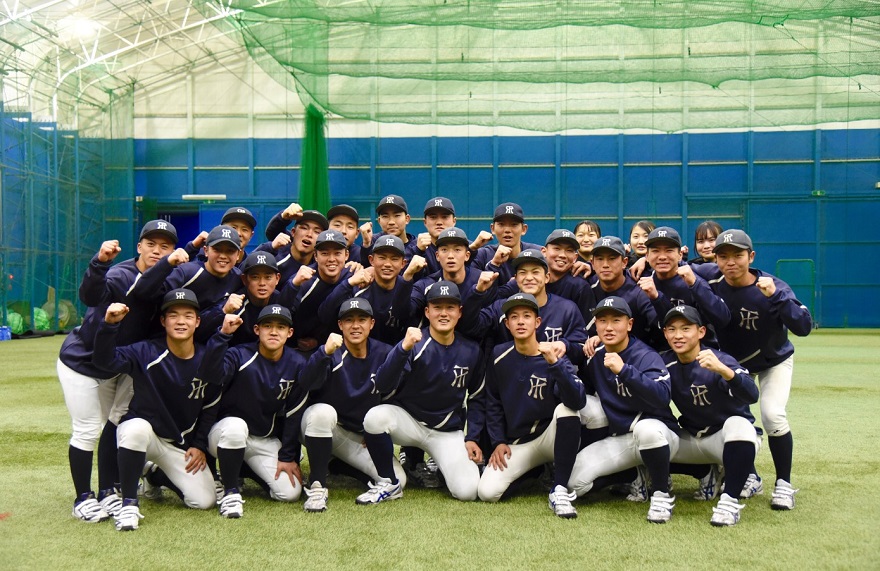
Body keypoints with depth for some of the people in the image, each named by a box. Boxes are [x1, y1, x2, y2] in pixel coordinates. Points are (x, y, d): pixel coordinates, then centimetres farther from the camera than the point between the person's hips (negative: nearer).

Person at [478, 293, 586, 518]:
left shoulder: (556, 357, -14)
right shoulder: (499, 356, -4)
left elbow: (578, 401, -30)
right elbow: (493, 403, 8)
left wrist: (554, 363, -39)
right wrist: (498, 442, 0)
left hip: (551, 438, -2)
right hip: (516, 444, 2)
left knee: (566, 407, -34)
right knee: (487, 492, -20)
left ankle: (559, 491, -25)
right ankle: (532, 474, 12)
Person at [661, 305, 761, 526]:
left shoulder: (720, 360, -23)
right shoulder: (665, 363, -7)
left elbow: (752, 396, -40)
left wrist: (722, 370, -58)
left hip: (732, 438, -6)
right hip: (692, 439, 6)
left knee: (737, 424, -38)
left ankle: (729, 500, -26)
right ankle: (710, 473, 11)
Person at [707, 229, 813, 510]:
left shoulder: (773, 287, -29)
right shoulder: (711, 282, -21)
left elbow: (804, 327, -37)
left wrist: (775, 297, -49)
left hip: (774, 362, -3)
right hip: (733, 360, 3)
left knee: (772, 415, -19)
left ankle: (784, 483, 0)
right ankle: (749, 477, 18)